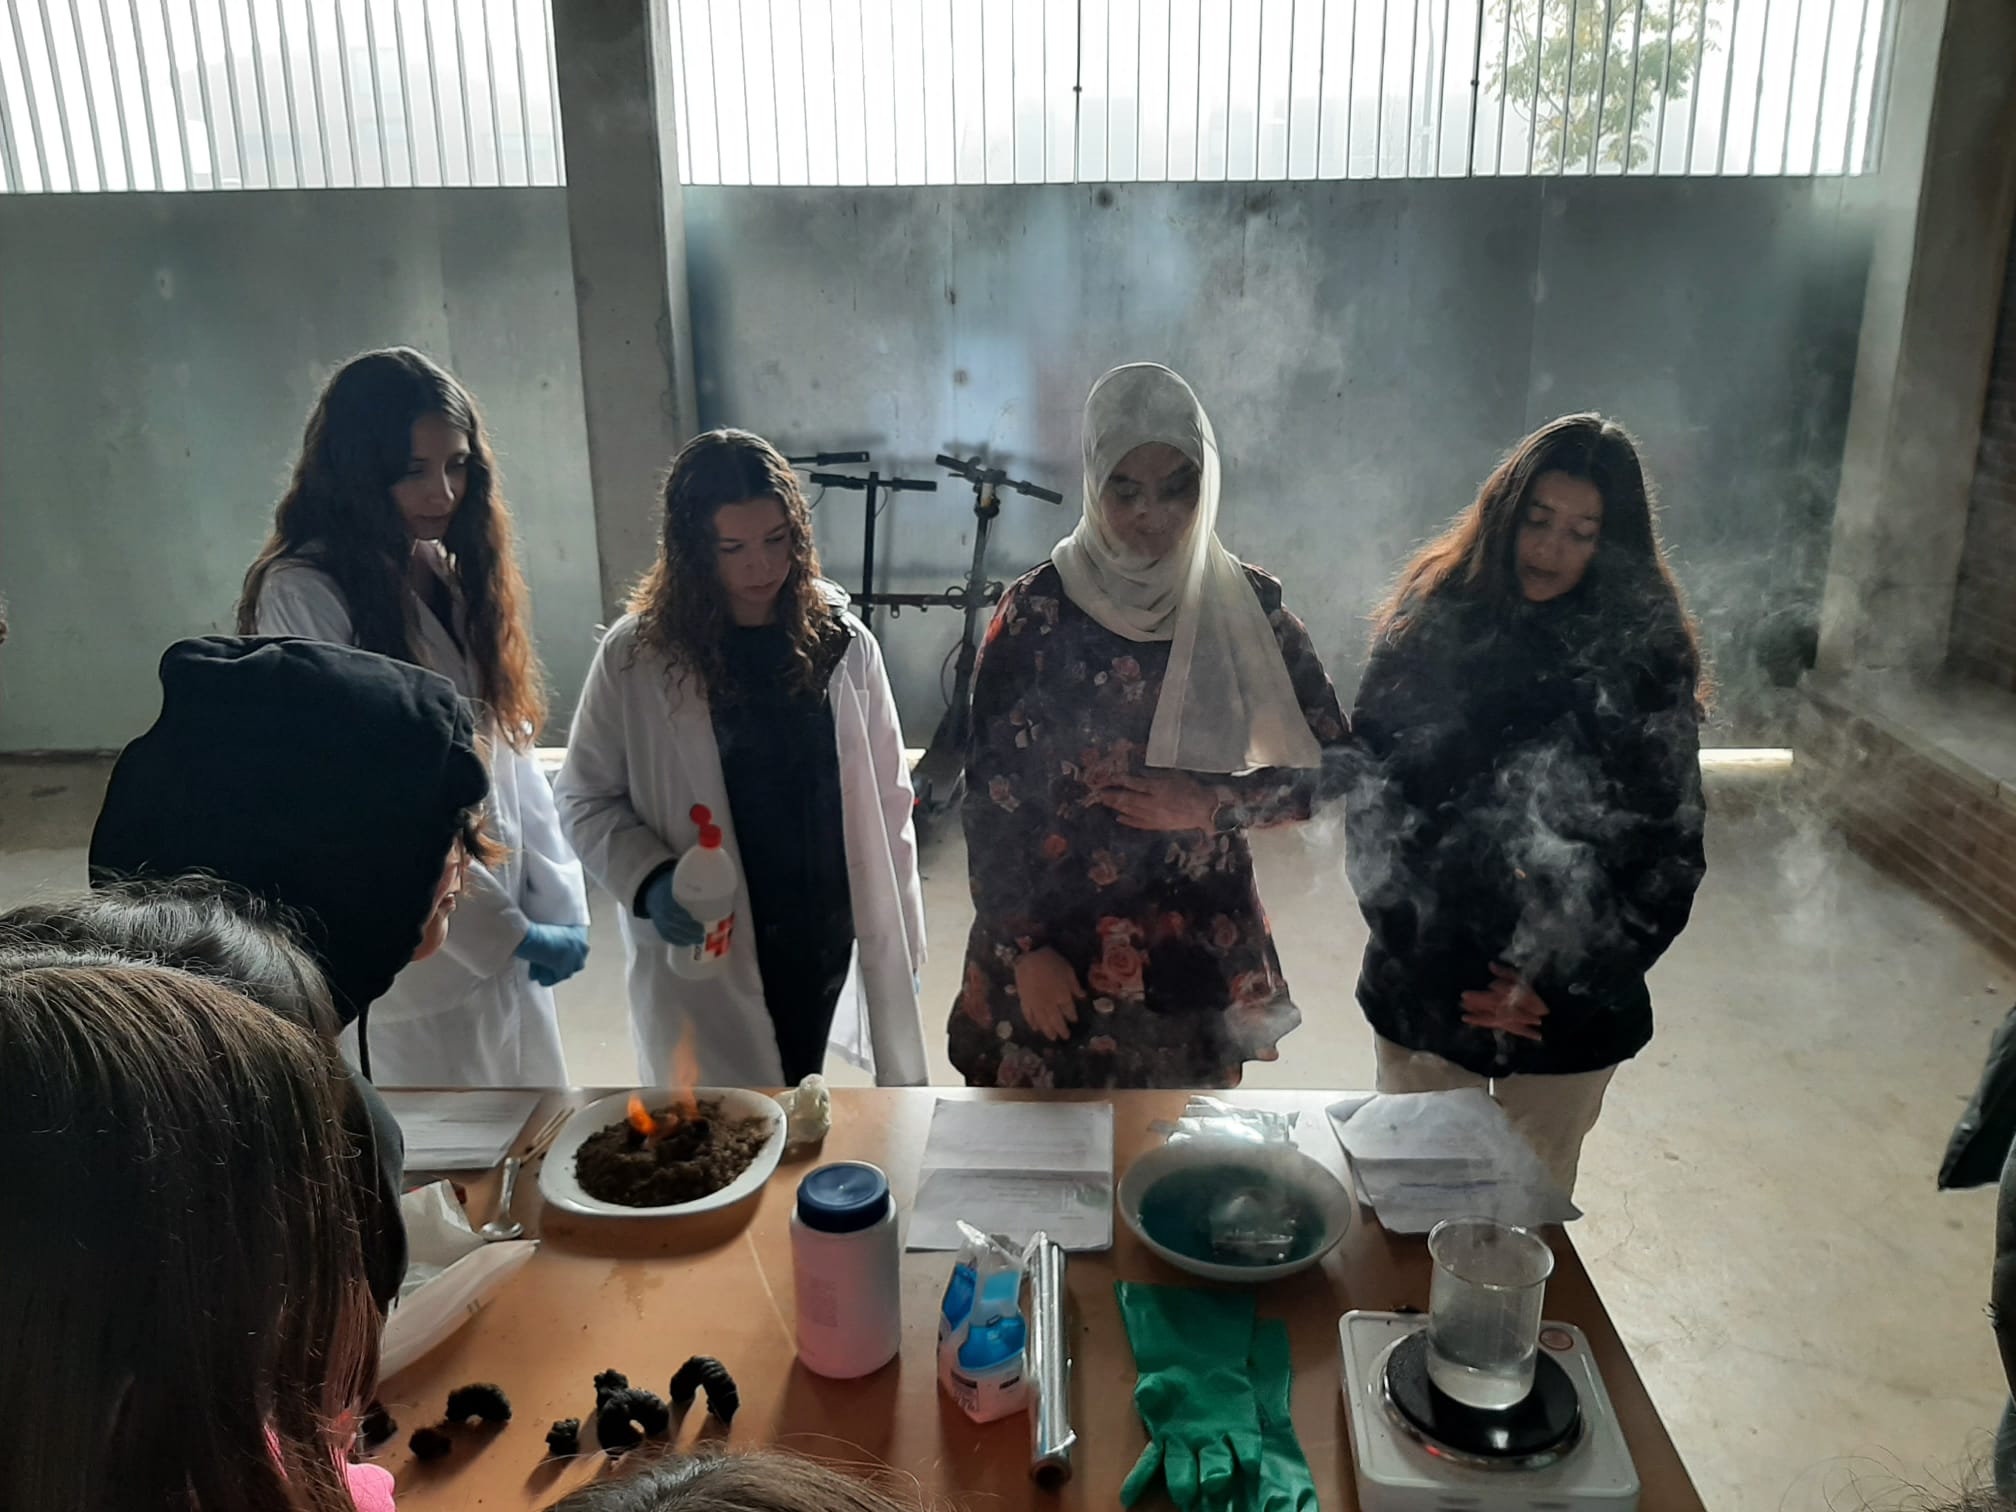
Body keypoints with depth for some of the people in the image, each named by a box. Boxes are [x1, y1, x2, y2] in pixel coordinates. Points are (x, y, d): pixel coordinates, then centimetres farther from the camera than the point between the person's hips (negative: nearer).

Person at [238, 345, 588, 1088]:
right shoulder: (303, 598, -13)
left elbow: (513, 753, 7)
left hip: (507, 943, 6)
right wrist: (506, 932, -15)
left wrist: (558, 902, -3)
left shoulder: (459, 577, 9)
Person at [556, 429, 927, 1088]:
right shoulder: (634, 656, -10)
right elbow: (585, 799, -2)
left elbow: (887, 804, 1)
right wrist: (649, 881, -19)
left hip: (820, 935, 2)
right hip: (701, 954, -2)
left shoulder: (841, 644, -4)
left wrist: (901, 943, 3)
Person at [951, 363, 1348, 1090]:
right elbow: (993, 797, -5)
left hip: (1202, 946, 2)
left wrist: (1211, 804, -13)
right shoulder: (1037, 612, -7)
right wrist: (1023, 948, -8)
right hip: (1056, 942, -1)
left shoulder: (1249, 607, -2)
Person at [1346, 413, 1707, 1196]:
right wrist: (1431, 964, -9)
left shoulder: (1644, 658, -6)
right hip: (1423, 994, 1)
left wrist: (1562, 983, -9)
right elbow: (1372, 798, -5)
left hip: (1570, 1011, 0)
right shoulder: (1433, 621, -4)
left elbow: (1668, 852, -4)